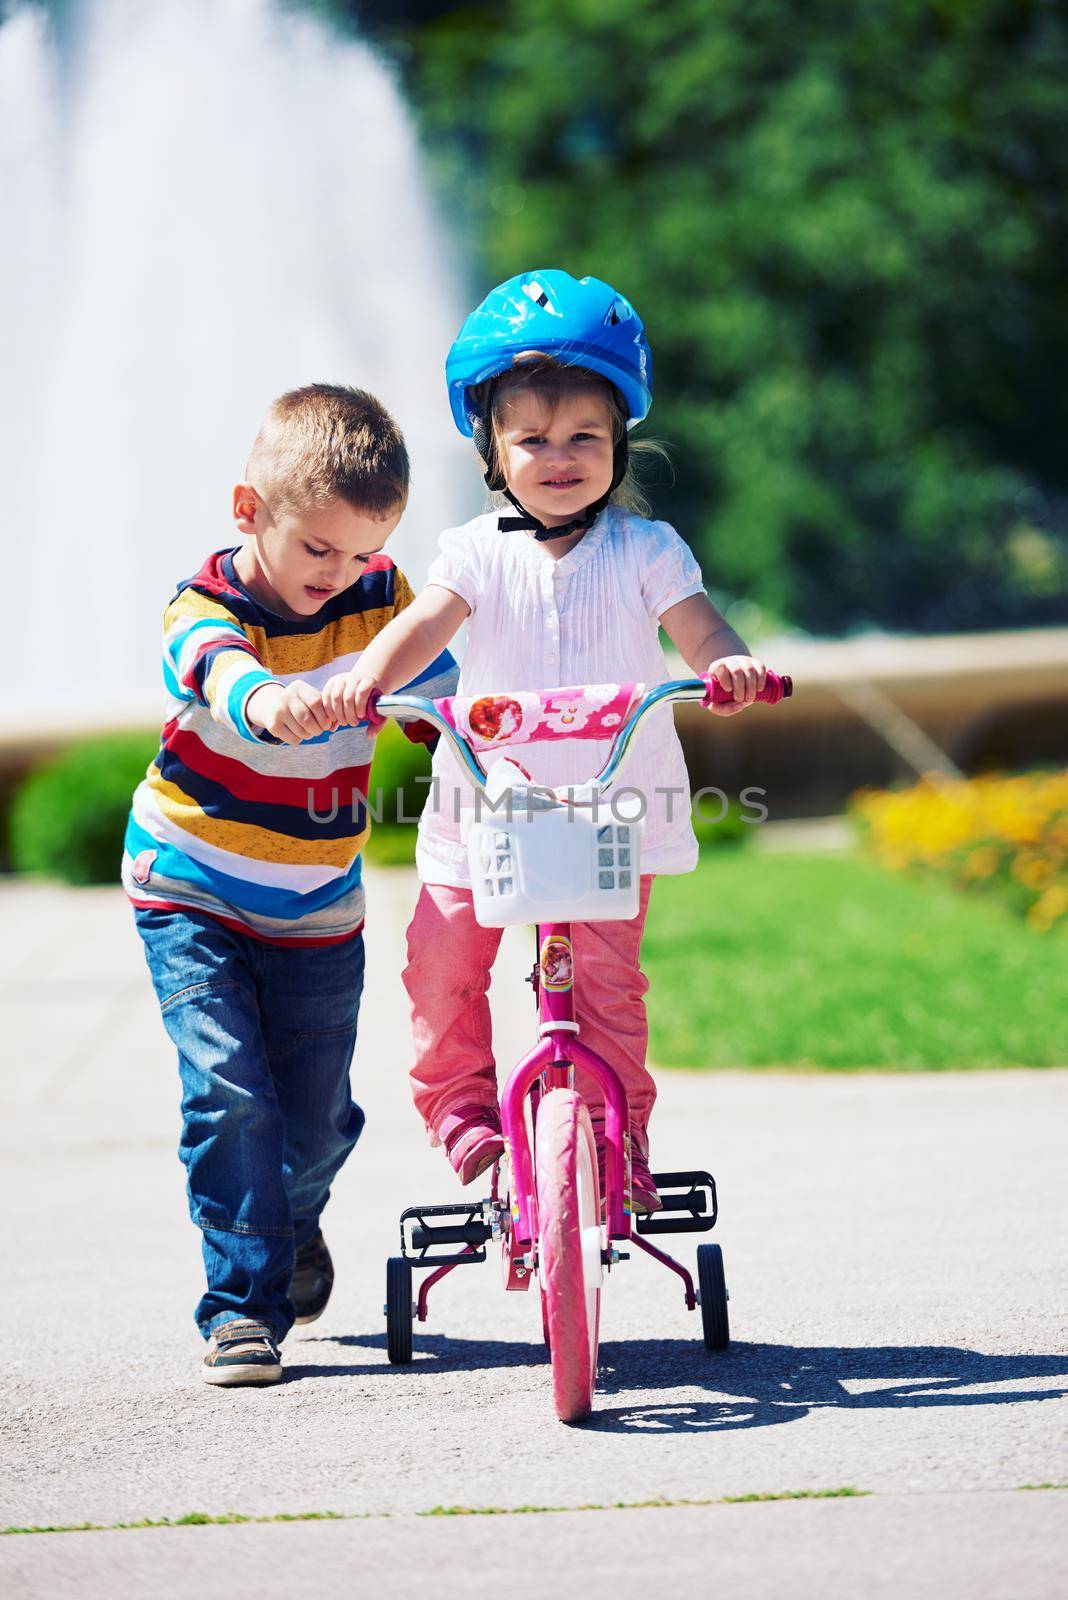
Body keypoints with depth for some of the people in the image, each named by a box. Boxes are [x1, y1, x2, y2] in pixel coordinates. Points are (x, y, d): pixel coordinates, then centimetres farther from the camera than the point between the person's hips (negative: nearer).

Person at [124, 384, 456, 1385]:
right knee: (229, 1093, -18)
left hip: (318, 915, 4)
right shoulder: (203, 612, -21)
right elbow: (224, 674, -44)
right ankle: (243, 1302, -7)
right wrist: (270, 703, -68)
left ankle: (291, 1228, 42)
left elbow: (442, 698, 2)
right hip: (191, 898, -3)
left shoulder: (378, 598, -7)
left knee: (316, 1117, 8)